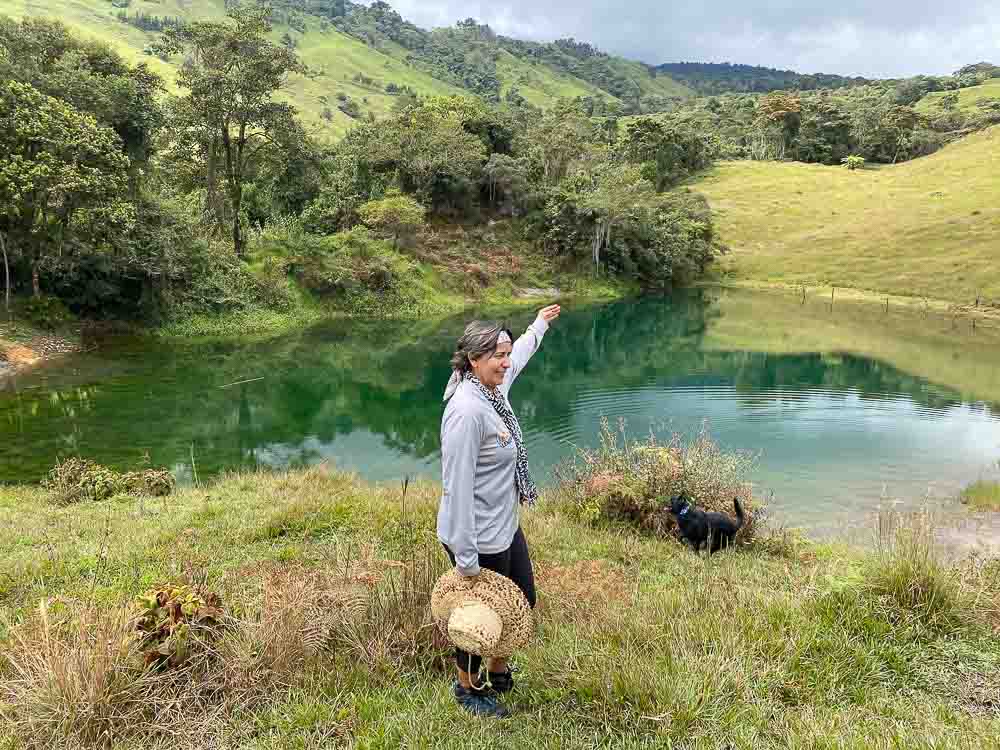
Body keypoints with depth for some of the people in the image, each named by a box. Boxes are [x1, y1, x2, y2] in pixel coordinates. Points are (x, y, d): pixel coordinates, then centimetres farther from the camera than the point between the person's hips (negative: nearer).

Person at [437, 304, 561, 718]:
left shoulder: (492, 389, -1)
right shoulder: (467, 411, -28)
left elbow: (517, 357, 24)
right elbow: (457, 486, -28)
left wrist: (538, 326, 39)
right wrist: (466, 557, -25)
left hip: (506, 528, 9)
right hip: (479, 539, -9)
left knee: (523, 603, 23)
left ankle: (499, 672, 49)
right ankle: (468, 688, 41)